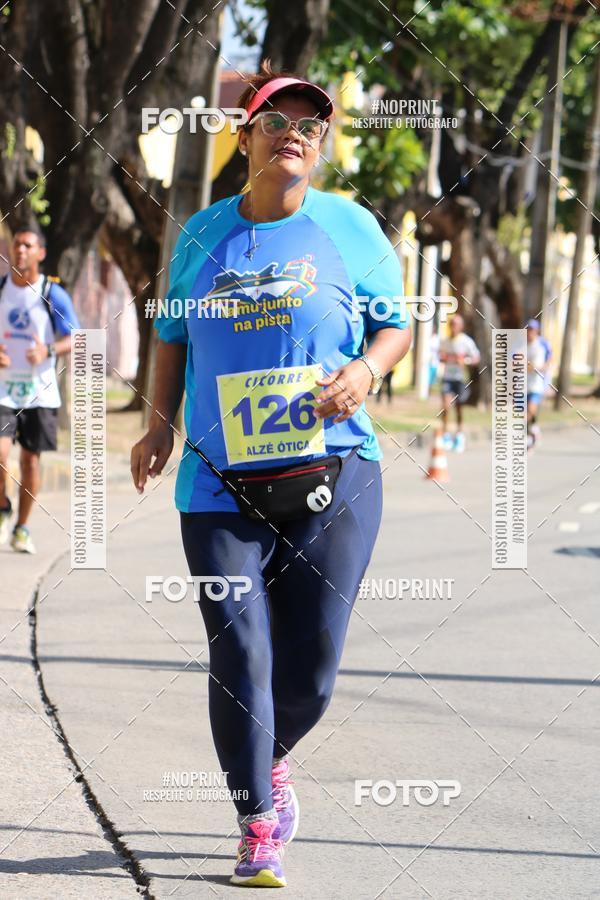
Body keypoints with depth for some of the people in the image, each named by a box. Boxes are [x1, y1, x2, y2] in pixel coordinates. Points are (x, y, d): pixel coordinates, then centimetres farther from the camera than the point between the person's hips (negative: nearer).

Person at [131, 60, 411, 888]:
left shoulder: (350, 228, 3)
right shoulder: (203, 234, 8)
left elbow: (397, 324, 10)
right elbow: (173, 334, 20)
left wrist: (367, 370, -11)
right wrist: (160, 422, 8)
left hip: (333, 479, -1)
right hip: (220, 487, 1)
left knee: (311, 667, 1)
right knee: (238, 658, -7)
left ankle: (272, 761, 34)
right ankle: (258, 826, 8)